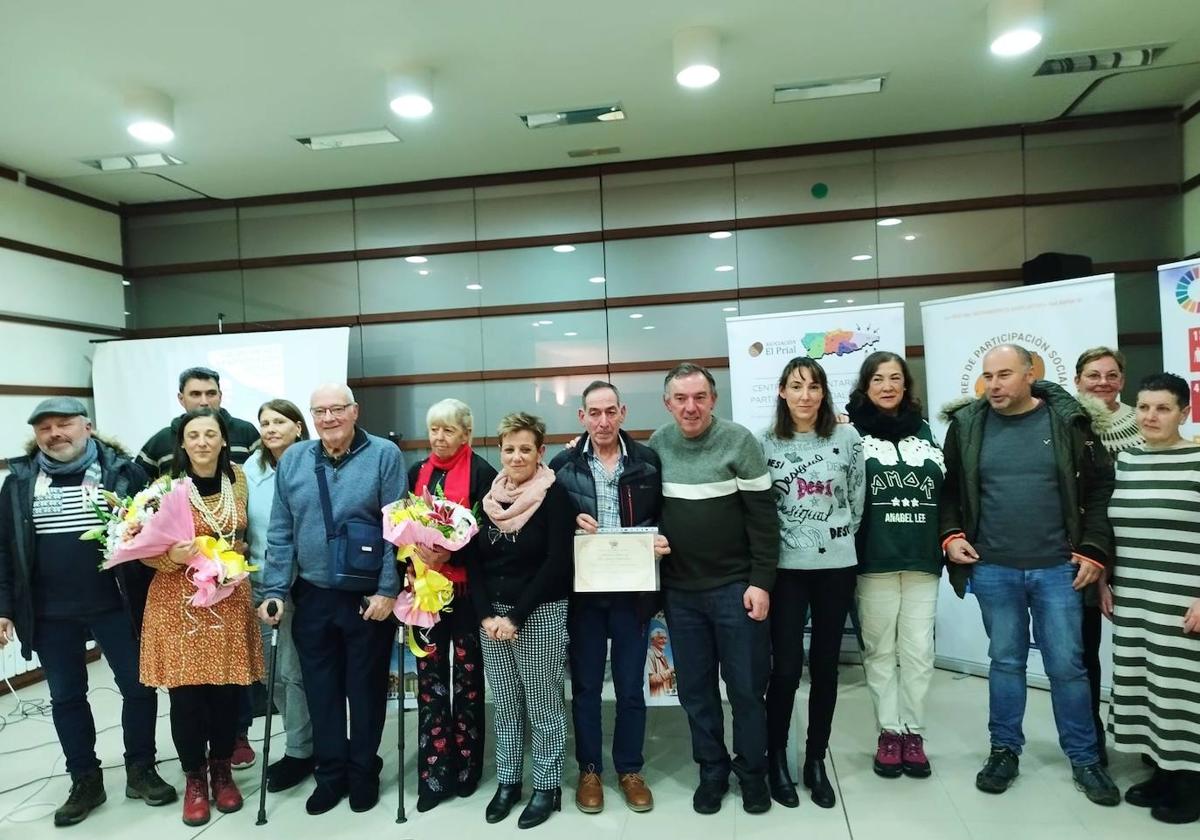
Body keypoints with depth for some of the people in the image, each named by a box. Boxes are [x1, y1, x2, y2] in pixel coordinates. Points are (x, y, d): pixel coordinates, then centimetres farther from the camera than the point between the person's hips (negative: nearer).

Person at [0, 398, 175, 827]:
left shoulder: (122, 471, -5)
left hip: (115, 606, -2)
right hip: (50, 614, 3)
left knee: (138, 688, 6)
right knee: (66, 697, 14)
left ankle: (140, 770, 25)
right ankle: (85, 781, 30)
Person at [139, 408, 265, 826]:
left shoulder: (238, 479, 3)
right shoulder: (167, 486, -7)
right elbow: (145, 548, -4)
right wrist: (172, 556, -22)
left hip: (230, 599, 3)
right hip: (179, 602, -2)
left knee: (227, 688, 8)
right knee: (186, 692, 3)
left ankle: (222, 769, 28)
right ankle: (194, 777, 24)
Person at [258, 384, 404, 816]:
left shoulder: (384, 455, -8)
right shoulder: (292, 459, 4)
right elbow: (280, 532, 6)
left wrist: (388, 590, -13)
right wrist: (274, 590, 1)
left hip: (369, 597, -3)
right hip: (312, 597, 3)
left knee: (366, 688, 10)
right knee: (320, 690, 12)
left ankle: (364, 772, 29)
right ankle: (330, 772, 30)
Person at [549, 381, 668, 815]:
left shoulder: (647, 460, 1)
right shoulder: (563, 464, 1)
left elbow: (661, 516, 7)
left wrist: (660, 542, -13)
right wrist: (572, 524, -14)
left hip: (632, 589, 0)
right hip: (582, 590, 0)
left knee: (630, 685, 11)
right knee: (585, 685, 11)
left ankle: (630, 770, 28)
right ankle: (589, 770, 28)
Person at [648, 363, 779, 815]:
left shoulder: (739, 441, -10)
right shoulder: (657, 444, 2)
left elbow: (763, 517, -9)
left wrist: (760, 582, -12)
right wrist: (652, 577, 3)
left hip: (735, 587, -3)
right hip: (679, 590, 4)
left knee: (746, 685, 8)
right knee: (694, 688, 13)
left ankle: (752, 771, 28)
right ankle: (712, 770, 30)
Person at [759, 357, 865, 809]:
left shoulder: (847, 438, -1)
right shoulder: (765, 442, -3)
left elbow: (857, 501, 6)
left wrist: (838, 537, 6)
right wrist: (775, 544, 0)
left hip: (836, 566, 2)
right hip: (785, 567, -1)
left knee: (826, 665, 10)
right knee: (786, 667, -1)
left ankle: (816, 760, 26)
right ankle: (776, 759, 19)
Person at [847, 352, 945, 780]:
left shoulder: (922, 431, 13)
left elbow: (944, 491, 18)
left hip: (922, 558, 4)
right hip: (875, 560, -3)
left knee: (919, 649, 7)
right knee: (880, 649, 6)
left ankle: (913, 732, 20)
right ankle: (889, 732, 19)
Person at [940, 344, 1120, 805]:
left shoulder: (1067, 420, -3)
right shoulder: (967, 424, 0)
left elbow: (1100, 487, 1)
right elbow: (949, 488, 9)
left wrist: (1096, 550, -4)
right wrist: (951, 534, -3)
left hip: (1058, 568, -1)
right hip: (993, 569, 1)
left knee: (1067, 664, 7)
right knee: (1005, 661, 12)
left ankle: (1085, 758, 25)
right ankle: (1004, 751, 26)